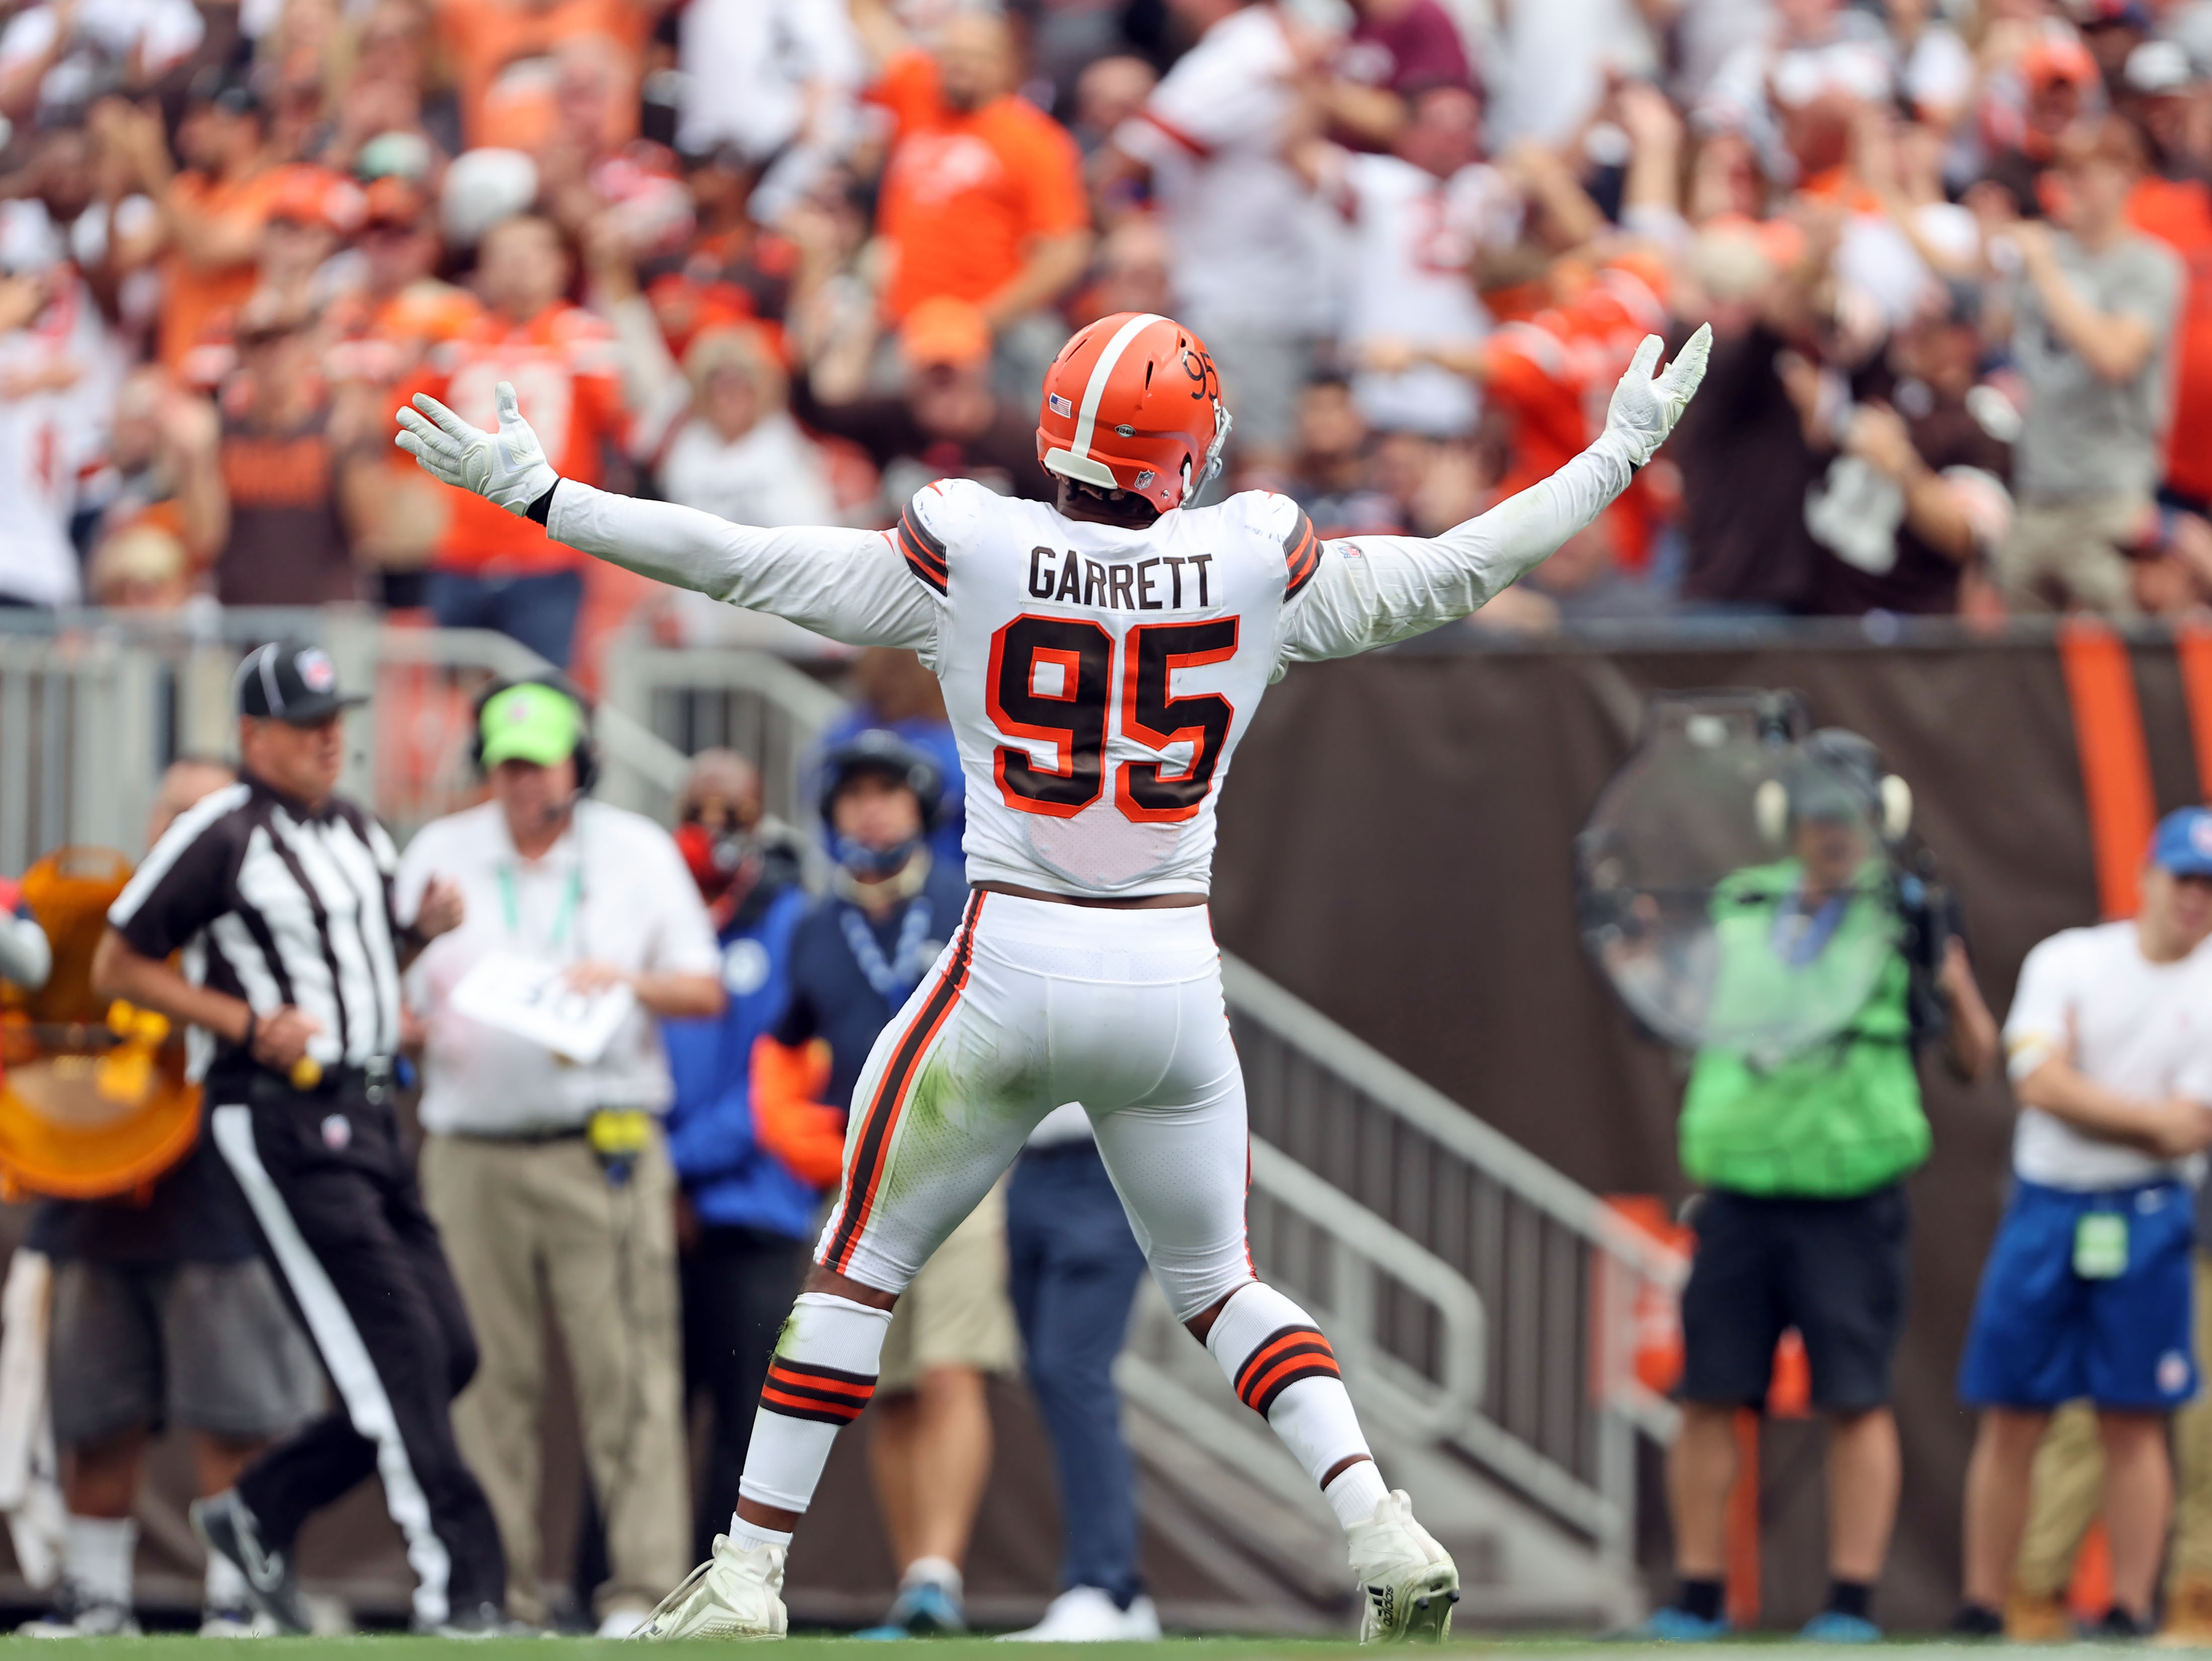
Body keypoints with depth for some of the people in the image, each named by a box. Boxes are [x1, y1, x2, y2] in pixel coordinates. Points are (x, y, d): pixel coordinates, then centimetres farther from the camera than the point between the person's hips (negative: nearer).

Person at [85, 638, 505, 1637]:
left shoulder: (359, 836, 16)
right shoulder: (219, 837, -9)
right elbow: (117, 968, -6)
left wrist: (422, 933, 5)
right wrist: (248, 1024, -15)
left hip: (365, 1115, 9)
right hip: (280, 1122, -9)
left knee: (447, 1354, 6)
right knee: (395, 1348, -13)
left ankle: (261, 1513, 19)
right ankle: (456, 1587, -13)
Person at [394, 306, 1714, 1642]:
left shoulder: (970, 556, -7)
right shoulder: (1255, 566, -3)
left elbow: (740, 564, -4)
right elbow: (1446, 577, 7)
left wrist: (533, 492, 4)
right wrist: (1621, 455, 19)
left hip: (1010, 968, -2)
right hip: (1173, 977, 2)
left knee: (861, 1270, 11)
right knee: (1221, 1286, 19)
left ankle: (748, 1577, 8)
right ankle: (1384, 1532, 2)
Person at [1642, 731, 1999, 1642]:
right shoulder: (1738, 910, 12)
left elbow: (1975, 1060, 1)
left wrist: (1954, 987, -17)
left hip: (1851, 1199, -3)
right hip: (1740, 1187, 3)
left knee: (1856, 1399, -5)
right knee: (1709, 1397, 1)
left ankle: (1852, 1600, -2)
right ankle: (1697, 1595, 7)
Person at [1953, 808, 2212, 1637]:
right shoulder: (2065, 961, 3)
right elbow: (2040, 1082, -11)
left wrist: (2086, 1106, -9)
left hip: (2145, 1220, -1)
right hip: (2043, 1210, 1)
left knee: (2133, 1423, -1)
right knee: (2010, 1420, 1)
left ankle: (2130, 1609, 2)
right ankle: (1983, 1608, 5)